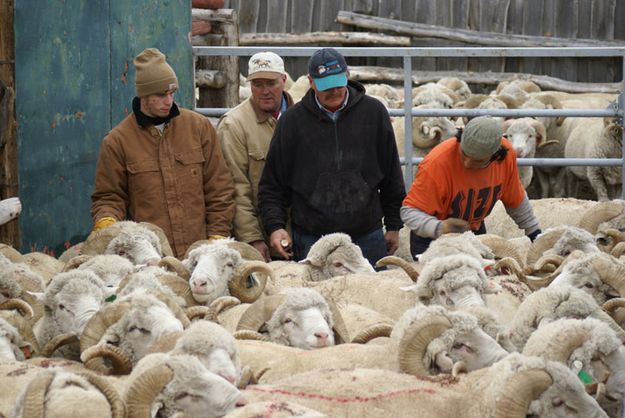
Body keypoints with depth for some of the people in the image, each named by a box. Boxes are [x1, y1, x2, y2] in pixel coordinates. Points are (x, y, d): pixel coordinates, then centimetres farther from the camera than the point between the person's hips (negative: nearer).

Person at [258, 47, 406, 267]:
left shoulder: (373, 112, 5)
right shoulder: (292, 120, 3)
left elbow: (392, 176, 12)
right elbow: (271, 185, 6)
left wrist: (394, 226, 11)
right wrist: (275, 226, -7)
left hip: (367, 237, 1)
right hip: (311, 239, -1)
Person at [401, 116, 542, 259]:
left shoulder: (507, 155, -16)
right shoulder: (437, 162, -32)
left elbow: (515, 199, 4)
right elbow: (409, 210, -29)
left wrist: (533, 232, 14)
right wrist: (439, 228, -46)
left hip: (475, 232, 4)